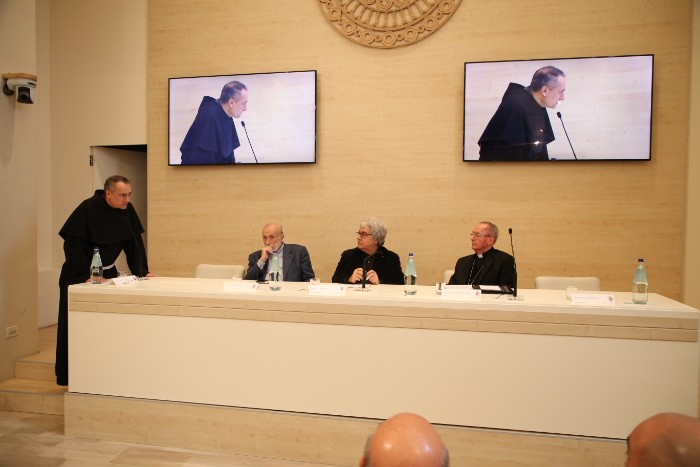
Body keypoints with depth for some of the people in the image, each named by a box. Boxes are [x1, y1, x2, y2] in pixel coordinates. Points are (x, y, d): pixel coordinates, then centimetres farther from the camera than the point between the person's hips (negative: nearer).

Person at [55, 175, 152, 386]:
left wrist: (142, 272, -4)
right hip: (79, 276, -5)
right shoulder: (88, 208, -21)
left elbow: (134, 242, 0)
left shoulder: (128, 211, -5)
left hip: (108, 273, 5)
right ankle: (68, 376, 13)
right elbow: (73, 244, -22)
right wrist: (86, 276, -24)